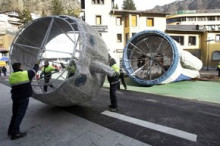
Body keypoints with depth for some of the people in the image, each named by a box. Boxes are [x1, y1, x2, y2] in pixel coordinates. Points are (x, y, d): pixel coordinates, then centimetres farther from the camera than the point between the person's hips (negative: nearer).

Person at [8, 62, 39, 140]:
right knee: (20, 115, -1)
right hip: (24, 98, -6)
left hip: (15, 98, 6)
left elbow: (14, 86, 14)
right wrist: (37, 65, 27)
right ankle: (15, 133, 2)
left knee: (14, 114, 19)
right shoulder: (26, 73, -11)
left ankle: (11, 130, 29)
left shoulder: (11, 76, 3)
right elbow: (35, 70, 5)